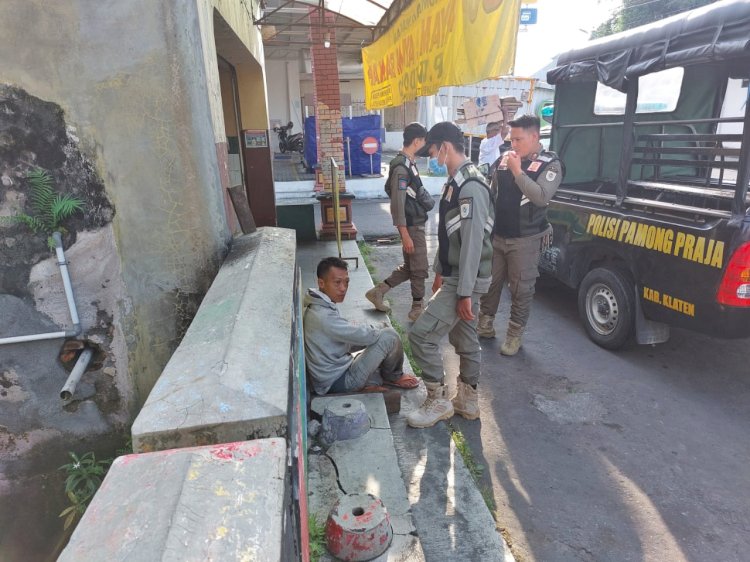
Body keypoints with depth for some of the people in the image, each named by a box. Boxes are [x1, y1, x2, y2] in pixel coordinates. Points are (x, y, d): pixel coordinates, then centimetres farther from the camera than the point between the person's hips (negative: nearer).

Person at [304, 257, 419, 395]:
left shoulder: (319, 308, 4)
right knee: (389, 336, -11)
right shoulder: (324, 316, -28)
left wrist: (375, 332, 2)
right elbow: (363, 335, -22)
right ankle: (393, 377, 14)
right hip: (338, 382, -10)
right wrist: (381, 332, -1)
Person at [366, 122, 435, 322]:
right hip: (412, 225, -10)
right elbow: (398, 204, -23)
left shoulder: (407, 162, 10)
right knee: (420, 268, 2)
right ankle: (417, 309, 17)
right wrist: (405, 235, -24)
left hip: (416, 223, 10)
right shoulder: (402, 168, -20)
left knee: (410, 266, 17)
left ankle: (378, 291, 24)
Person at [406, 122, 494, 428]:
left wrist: (465, 292, -23)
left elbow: (473, 242, -24)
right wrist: (439, 272, 21)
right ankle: (467, 400, 32)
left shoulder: (471, 186, -21)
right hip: (454, 276, 10)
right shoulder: (455, 182, 11)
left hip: (466, 280, -10)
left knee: (421, 334, -8)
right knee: (464, 340, 17)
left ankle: (438, 401, 8)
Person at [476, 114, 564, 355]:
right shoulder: (505, 159, 6)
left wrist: (518, 171, -23)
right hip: (496, 236, 5)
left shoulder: (550, 164, -8)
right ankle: (485, 324, 29)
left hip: (525, 240, -5)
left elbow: (542, 197, -23)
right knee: (489, 283, 13)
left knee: (521, 290, 4)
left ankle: (514, 335, 17)